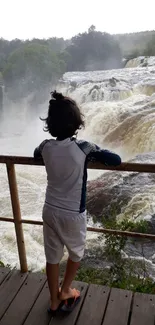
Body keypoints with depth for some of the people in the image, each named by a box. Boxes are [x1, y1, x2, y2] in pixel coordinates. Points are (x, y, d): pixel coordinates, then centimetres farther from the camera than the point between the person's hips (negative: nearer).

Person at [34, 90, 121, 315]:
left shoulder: (46, 147, -7)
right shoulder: (83, 148, -20)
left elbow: (36, 155, 17)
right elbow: (116, 160, -15)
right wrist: (97, 156, 3)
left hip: (50, 211, 4)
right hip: (73, 214, -3)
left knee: (52, 257, 19)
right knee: (76, 253, 25)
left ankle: (54, 300, 38)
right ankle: (65, 292, 40)